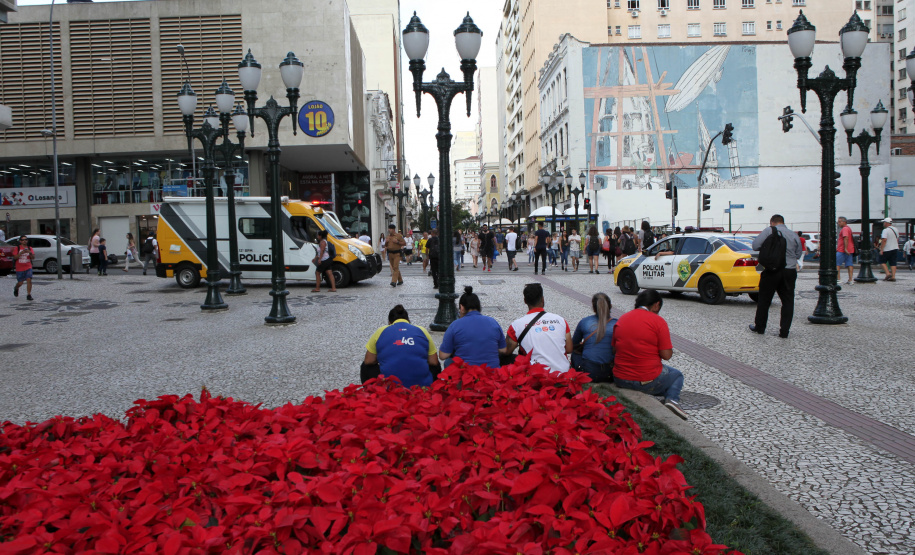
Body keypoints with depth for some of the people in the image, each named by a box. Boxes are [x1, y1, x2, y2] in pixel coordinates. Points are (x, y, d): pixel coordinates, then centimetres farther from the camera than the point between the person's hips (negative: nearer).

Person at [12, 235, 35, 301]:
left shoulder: (30, 248, 6)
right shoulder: (17, 248, 1)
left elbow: (33, 258, -3)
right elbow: (15, 257, -10)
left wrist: (30, 253, -21)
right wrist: (21, 252, -24)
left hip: (28, 268, 1)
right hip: (19, 268, -1)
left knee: (29, 280, -15)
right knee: (20, 283, 4)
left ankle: (28, 295, -9)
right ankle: (16, 288, 41)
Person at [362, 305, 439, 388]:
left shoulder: (381, 332, 6)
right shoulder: (422, 331, 9)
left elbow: (368, 362, 9)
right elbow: (434, 363, 8)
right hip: (422, 386, 1)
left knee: (366, 367, 29)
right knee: (435, 367, 34)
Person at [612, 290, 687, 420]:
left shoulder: (621, 319, 5)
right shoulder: (658, 321, -10)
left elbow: (614, 350, 9)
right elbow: (666, 355, -11)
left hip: (620, 380, 6)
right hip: (648, 382, -6)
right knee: (677, 375, 26)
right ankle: (672, 399, 0)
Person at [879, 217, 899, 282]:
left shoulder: (886, 230, -15)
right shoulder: (895, 229, 12)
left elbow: (884, 240, -21)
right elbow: (897, 239, 20)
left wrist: (881, 250, -19)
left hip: (887, 250, -7)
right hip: (895, 249, 7)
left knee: (883, 261, 5)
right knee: (893, 263, 7)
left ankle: (888, 273, -9)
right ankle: (893, 276, 3)